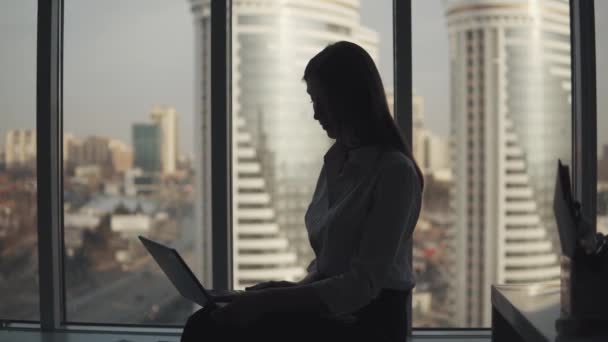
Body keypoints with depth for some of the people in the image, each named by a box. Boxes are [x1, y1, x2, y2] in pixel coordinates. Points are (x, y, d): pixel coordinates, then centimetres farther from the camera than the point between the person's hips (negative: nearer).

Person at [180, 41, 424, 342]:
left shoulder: (395, 172, -14)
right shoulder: (336, 161, 12)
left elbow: (363, 285, -19)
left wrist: (269, 300, -22)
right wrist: (300, 286, -1)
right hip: (331, 312, 7)